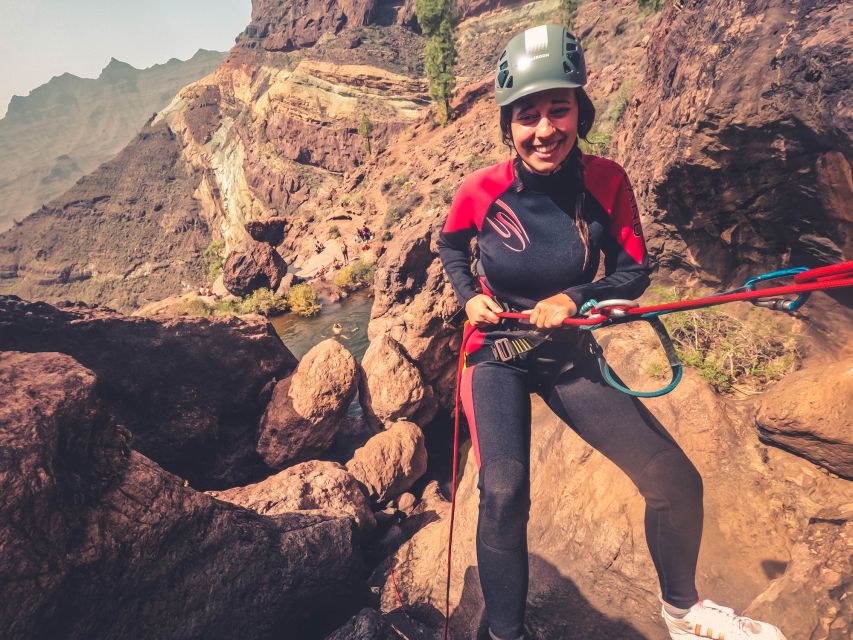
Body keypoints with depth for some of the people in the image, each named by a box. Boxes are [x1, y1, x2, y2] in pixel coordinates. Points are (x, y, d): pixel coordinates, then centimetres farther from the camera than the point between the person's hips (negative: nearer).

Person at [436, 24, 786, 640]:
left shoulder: (606, 181, -10)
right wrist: (470, 295, -8)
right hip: (497, 355, -1)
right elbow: (451, 245, 8)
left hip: (569, 355, 2)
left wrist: (572, 298, -21)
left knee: (677, 481, -1)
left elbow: (633, 273, -3)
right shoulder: (482, 189, -13)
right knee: (504, 495, -21)